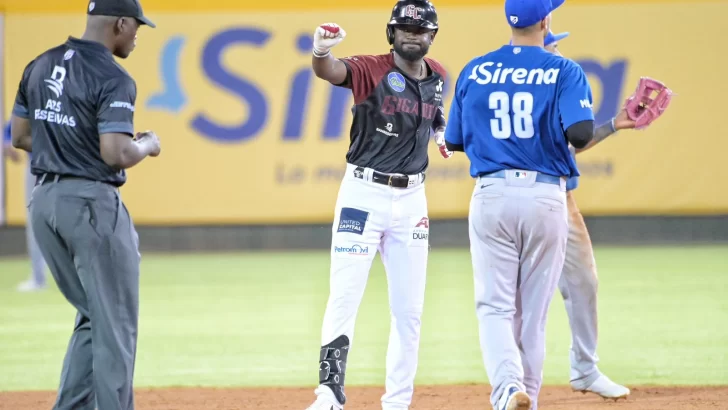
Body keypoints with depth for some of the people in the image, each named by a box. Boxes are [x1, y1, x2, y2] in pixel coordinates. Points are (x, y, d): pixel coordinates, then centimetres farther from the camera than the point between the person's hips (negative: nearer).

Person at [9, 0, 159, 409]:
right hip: (93, 204, -8)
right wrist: (148, 146, -2)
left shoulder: (40, 66, 9)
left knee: (93, 317, 19)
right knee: (115, 325, 2)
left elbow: (21, 136, 14)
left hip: (44, 201, 8)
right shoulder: (113, 79, -15)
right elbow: (116, 154, -22)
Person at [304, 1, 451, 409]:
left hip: (411, 199, 5)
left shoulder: (437, 76, 6)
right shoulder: (372, 69, -12)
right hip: (364, 194, -5)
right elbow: (331, 71, -34)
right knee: (345, 298, -10)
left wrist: (443, 132, 6)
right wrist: (321, 52, -57)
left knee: (409, 309, 9)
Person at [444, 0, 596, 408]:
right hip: (546, 197, -1)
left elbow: (455, 141, 11)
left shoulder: (475, 71, 4)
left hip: (491, 195, 1)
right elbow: (582, 133, -18)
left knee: (495, 307, 1)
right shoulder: (564, 71, -5)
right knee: (533, 312, 11)